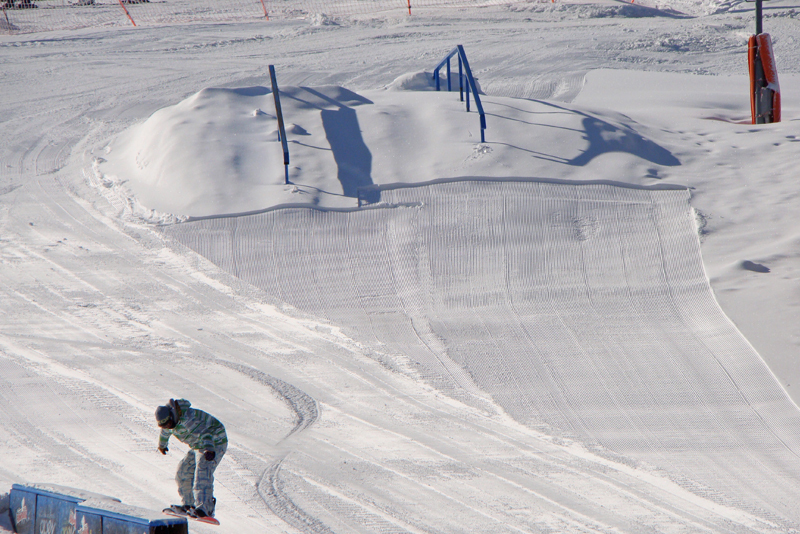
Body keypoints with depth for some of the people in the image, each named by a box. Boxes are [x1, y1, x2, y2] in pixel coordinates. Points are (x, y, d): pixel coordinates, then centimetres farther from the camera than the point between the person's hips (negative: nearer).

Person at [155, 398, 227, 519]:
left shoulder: (187, 418, -31)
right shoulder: (169, 420, -1)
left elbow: (203, 433, -45)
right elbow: (165, 432, 24)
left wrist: (209, 449, -61)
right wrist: (162, 444, 44)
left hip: (214, 442, -10)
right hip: (198, 446, 10)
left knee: (203, 472, -27)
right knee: (184, 472, 10)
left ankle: (205, 508, -36)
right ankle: (190, 505, 21)